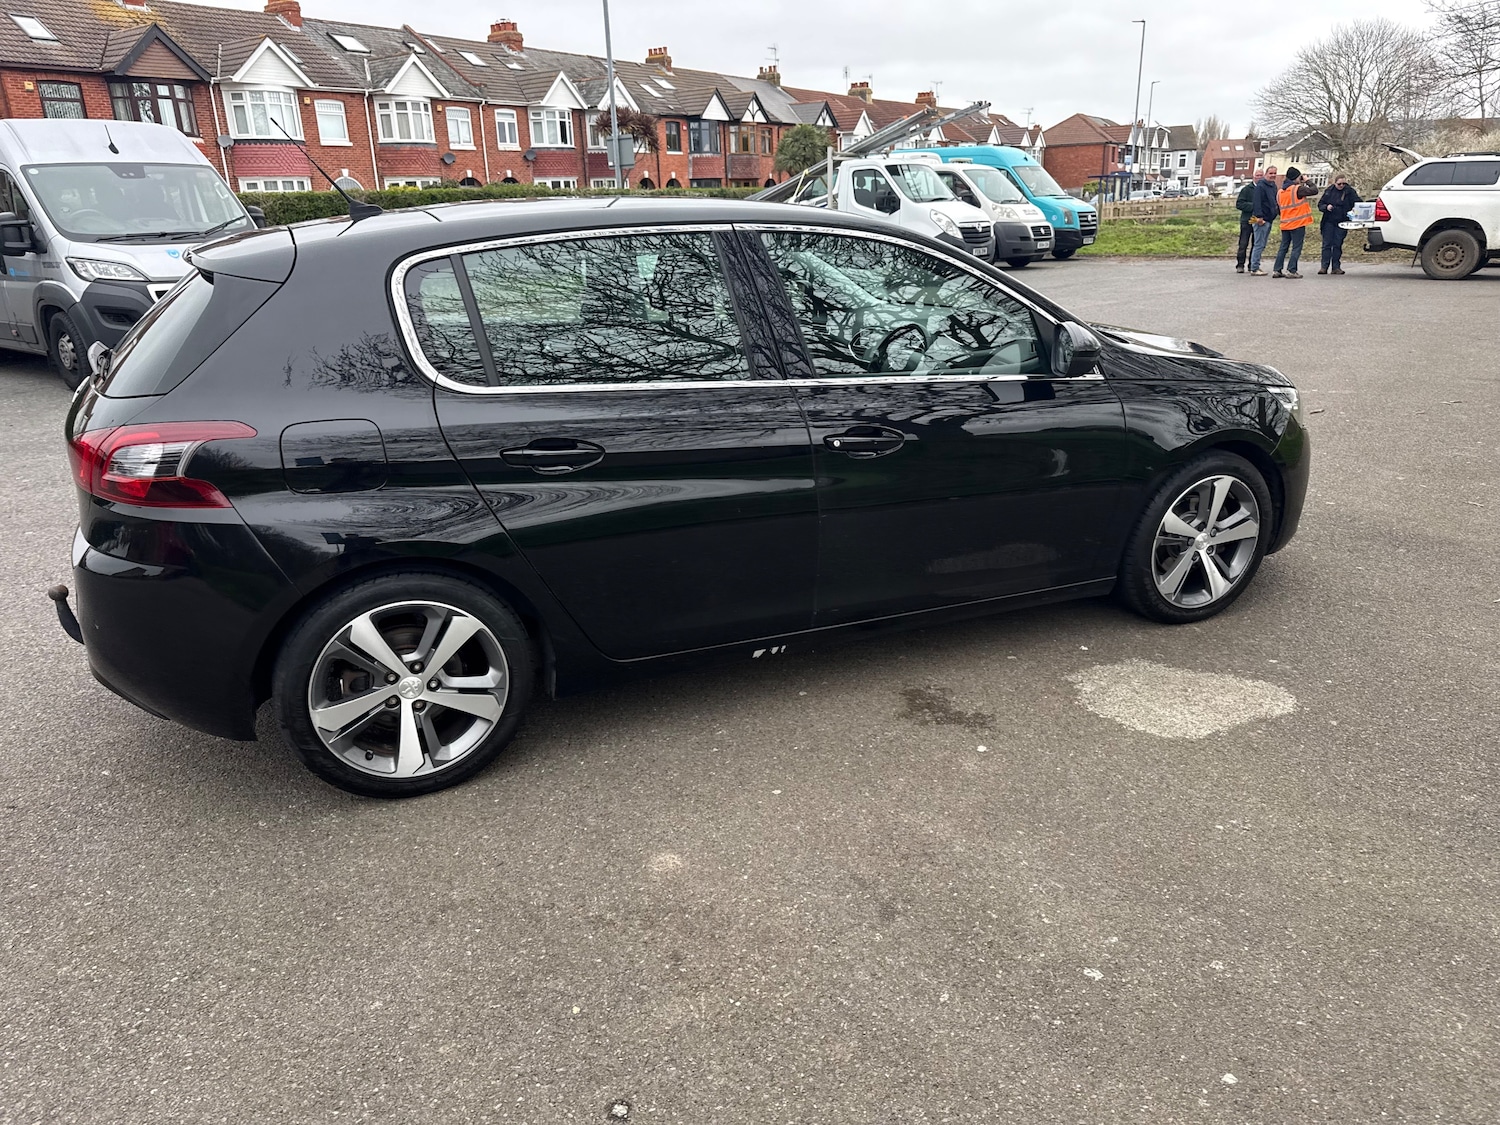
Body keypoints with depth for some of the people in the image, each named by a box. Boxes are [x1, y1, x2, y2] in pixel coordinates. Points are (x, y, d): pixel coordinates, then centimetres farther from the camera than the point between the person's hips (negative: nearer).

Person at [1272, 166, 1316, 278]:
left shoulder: (1280, 192, 8)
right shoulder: (1298, 189, -12)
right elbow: (1314, 191, -8)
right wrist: (1307, 182, 4)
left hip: (1285, 224, 6)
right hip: (1298, 224, -6)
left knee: (1283, 247, 11)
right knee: (1296, 248, -2)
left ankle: (1277, 270, 8)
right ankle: (1291, 270, -6)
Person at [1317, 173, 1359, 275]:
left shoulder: (1349, 191, -1)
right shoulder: (1329, 190, 5)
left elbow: (1358, 202, -5)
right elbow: (1320, 204, 8)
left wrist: (1355, 209, -27)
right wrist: (1326, 207, -14)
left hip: (1341, 223, -1)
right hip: (1329, 222, 1)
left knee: (1338, 245, 3)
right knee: (1327, 244, -1)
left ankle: (1336, 267, 7)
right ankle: (1324, 267, 1)